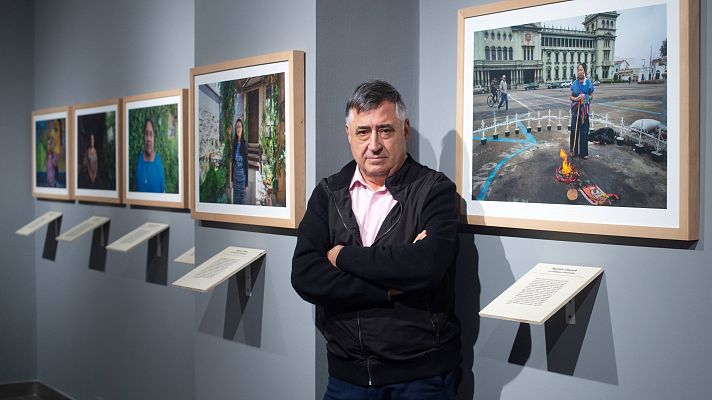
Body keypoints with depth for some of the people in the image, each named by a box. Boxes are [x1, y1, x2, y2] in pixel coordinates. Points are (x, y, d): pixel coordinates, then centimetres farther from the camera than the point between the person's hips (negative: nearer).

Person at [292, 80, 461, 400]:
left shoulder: (435, 190, -7)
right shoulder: (328, 193, 4)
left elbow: (427, 264, -25)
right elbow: (304, 276, -8)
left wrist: (343, 256, -14)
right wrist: (389, 289, -17)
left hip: (421, 374, -3)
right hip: (346, 371, 3)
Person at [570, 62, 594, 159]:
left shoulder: (588, 83, -1)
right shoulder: (574, 83, 5)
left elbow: (591, 96, 4)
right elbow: (570, 96, 7)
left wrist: (585, 97, -16)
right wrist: (576, 98, -13)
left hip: (584, 109, -2)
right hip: (575, 109, 2)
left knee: (583, 130, 0)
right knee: (574, 129, 3)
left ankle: (583, 152, 7)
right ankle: (574, 151, 12)